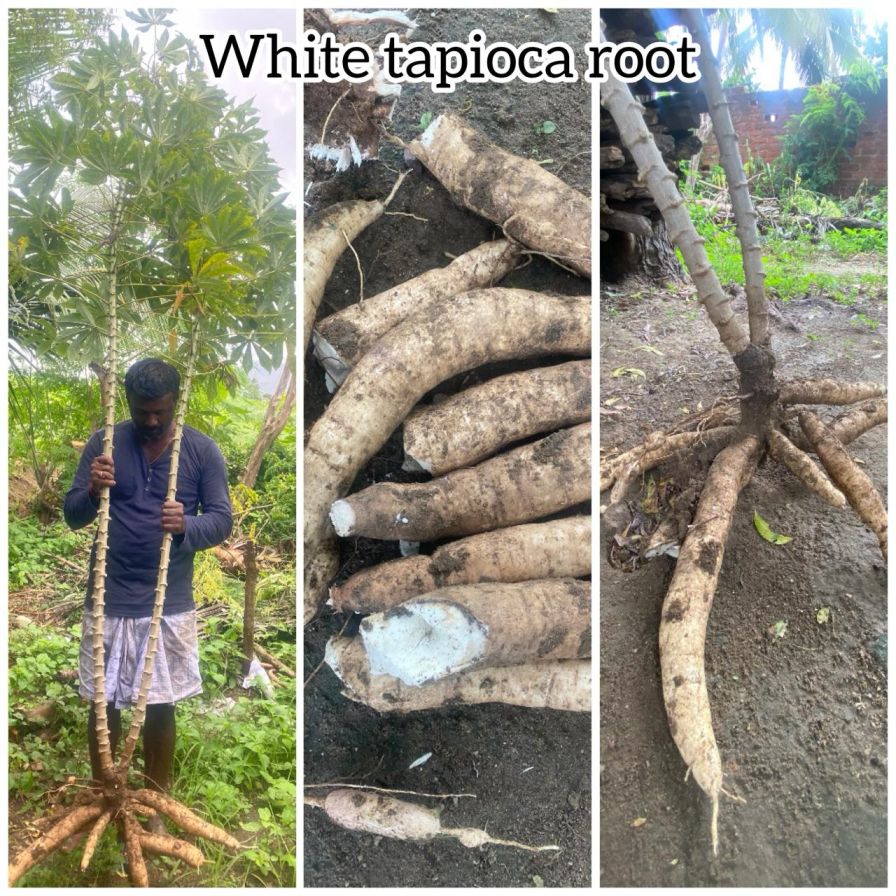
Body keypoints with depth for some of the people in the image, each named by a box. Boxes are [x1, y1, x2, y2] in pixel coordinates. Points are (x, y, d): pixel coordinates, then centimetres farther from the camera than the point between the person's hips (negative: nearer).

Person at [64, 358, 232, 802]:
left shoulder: (202, 450, -4)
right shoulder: (103, 443, -2)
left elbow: (222, 519, -5)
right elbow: (72, 516, -2)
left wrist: (186, 526, -27)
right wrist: (92, 491, -25)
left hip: (170, 605, 0)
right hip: (109, 602, 1)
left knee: (161, 706, 10)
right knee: (103, 703, 11)